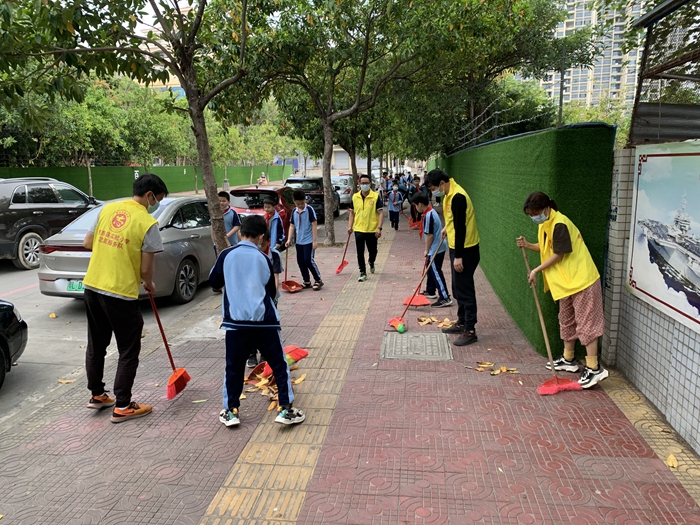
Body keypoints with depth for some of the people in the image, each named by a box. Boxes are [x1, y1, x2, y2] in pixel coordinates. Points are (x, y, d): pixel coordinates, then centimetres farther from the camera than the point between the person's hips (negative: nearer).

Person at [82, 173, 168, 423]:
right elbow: (145, 269, -12)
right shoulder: (147, 223, -13)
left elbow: (87, 243, 11)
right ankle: (122, 407, 14)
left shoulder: (107, 209, 4)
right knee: (128, 351, 7)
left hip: (92, 287, 7)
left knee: (95, 346, 20)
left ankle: (97, 395, 35)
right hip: (121, 294, -7)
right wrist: (149, 285, 8)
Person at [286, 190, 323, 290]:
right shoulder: (294, 212, 7)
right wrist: (289, 239, 1)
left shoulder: (309, 210, -10)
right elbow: (292, 226, 11)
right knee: (300, 262, 8)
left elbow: (314, 225, -12)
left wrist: (315, 240, -15)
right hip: (299, 241, 7)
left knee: (308, 260, -10)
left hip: (309, 241, -6)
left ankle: (318, 280, 5)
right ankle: (307, 282, 20)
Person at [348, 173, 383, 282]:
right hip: (358, 229, 2)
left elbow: (380, 213, -8)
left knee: (372, 250, 14)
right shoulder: (355, 197, 4)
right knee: (360, 252, -1)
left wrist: (379, 228, -16)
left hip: (372, 229, -1)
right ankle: (363, 273, 9)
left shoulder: (376, 196, -6)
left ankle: (371, 263, 46)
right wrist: (350, 226, 4)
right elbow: (352, 213, 13)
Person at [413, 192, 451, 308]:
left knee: (436, 272, -7)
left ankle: (445, 298, -6)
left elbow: (430, 235, -21)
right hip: (437, 247, 11)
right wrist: (428, 250, 21)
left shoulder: (428, 216, -22)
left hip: (436, 249, -11)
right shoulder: (431, 211, 10)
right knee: (430, 269, 22)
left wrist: (426, 250, -10)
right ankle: (430, 291, 36)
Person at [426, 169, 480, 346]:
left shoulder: (457, 196, -23)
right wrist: (447, 228, 41)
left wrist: (458, 256, -24)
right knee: (458, 288, 17)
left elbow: (461, 227, -25)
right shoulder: (450, 194, 8)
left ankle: (470, 331, 2)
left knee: (465, 289, -5)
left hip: (465, 249, -10)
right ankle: (461, 323, 28)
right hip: (457, 247, 10)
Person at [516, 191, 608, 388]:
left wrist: (536, 270, -12)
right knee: (567, 320, 18)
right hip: (565, 281, 10)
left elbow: (558, 255, -19)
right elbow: (545, 247, 17)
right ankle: (568, 359, 30)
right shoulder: (545, 224, 8)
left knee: (585, 322, -8)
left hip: (581, 279, -10)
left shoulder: (559, 224, -21)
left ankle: (594, 368, -5)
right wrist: (527, 245, -1)